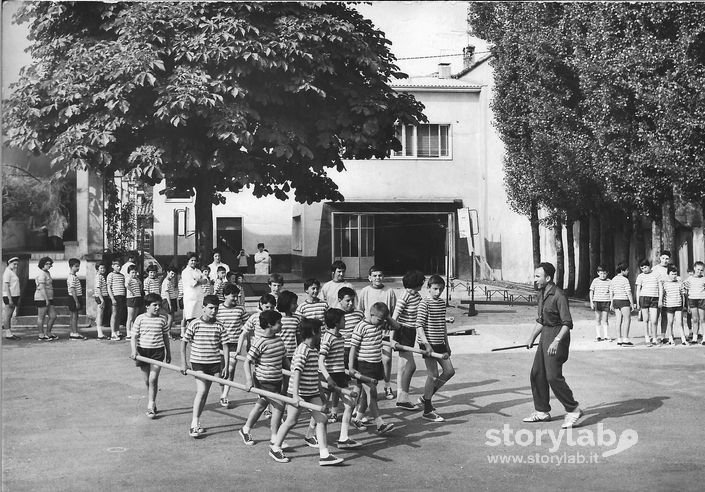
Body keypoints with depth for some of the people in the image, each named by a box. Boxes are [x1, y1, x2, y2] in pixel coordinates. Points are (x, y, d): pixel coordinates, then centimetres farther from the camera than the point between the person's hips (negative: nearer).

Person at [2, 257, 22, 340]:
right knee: (7, 315, -6)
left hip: (14, 296, 9)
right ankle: (8, 334, -5)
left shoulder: (13, 272, 17)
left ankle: (10, 333, 15)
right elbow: (6, 287, -17)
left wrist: (18, 299, 21)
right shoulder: (7, 272, -12)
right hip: (9, 296, -9)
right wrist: (10, 299, -21)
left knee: (10, 316, 11)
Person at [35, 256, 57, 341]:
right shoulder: (42, 274, -14)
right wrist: (46, 299, -22)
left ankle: (48, 333, 18)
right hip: (42, 299, -10)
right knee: (41, 317, -1)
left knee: (53, 316, 9)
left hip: (48, 298, 10)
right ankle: (41, 336, 5)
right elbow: (42, 288, -21)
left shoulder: (47, 273, 16)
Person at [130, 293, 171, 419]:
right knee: (147, 380, 10)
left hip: (157, 351, 0)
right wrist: (134, 350, -16)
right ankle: (152, 403, 26)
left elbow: (165, 337, 12)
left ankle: (150, 406, -5)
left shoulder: (162, 319, 2)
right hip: (143, 351, 0)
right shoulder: (140, 319, -3)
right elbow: (134, 336, -2)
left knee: (153, 379, -10)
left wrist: (168, 353, 17)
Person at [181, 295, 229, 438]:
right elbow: (184, 343, -2)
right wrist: (183, 363, -6)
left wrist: (226, 367, -3)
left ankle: (196, 423, 22)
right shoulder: (195, 324, -8)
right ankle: (194, 424, -9)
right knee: (201, 391, -14)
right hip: (198, 362, -3)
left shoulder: (219, 326, -2)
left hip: (214, 363, 3)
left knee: (205, 393, 10)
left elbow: (225, 346, 1)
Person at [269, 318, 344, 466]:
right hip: (299, 392, -8)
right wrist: (295, 395, -33)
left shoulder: (314, 350, 10)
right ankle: (275, 448, 24)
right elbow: (297, 372, -26)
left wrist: (320, 391, 26)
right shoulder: (303, 350, -19)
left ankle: (324, 454, 0)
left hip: (312, 392, 8)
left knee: (321, 419, -1)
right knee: (291, 421, 4)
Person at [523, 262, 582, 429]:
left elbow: (567, 323, -20)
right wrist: (531, 338, 19)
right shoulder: (542, 294, 11)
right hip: (545, 335, 9)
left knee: (553, 376, -13)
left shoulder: (559, 295, -17)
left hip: (557, 336, -9)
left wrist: (557, 341, -29)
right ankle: (542, 412, 20)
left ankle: (573, 410, 0)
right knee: (537, 374, 9)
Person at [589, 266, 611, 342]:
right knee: (598, 319, 5)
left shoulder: (609, 281, 3)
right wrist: (591, 302, 1)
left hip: (606, 301, 0)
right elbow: (591, 291, 7)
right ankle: (597, 336, 10)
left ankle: (606, 336, 3)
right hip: (597, 301, 0)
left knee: (605, 320, -1)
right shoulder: (595, 281, 2)